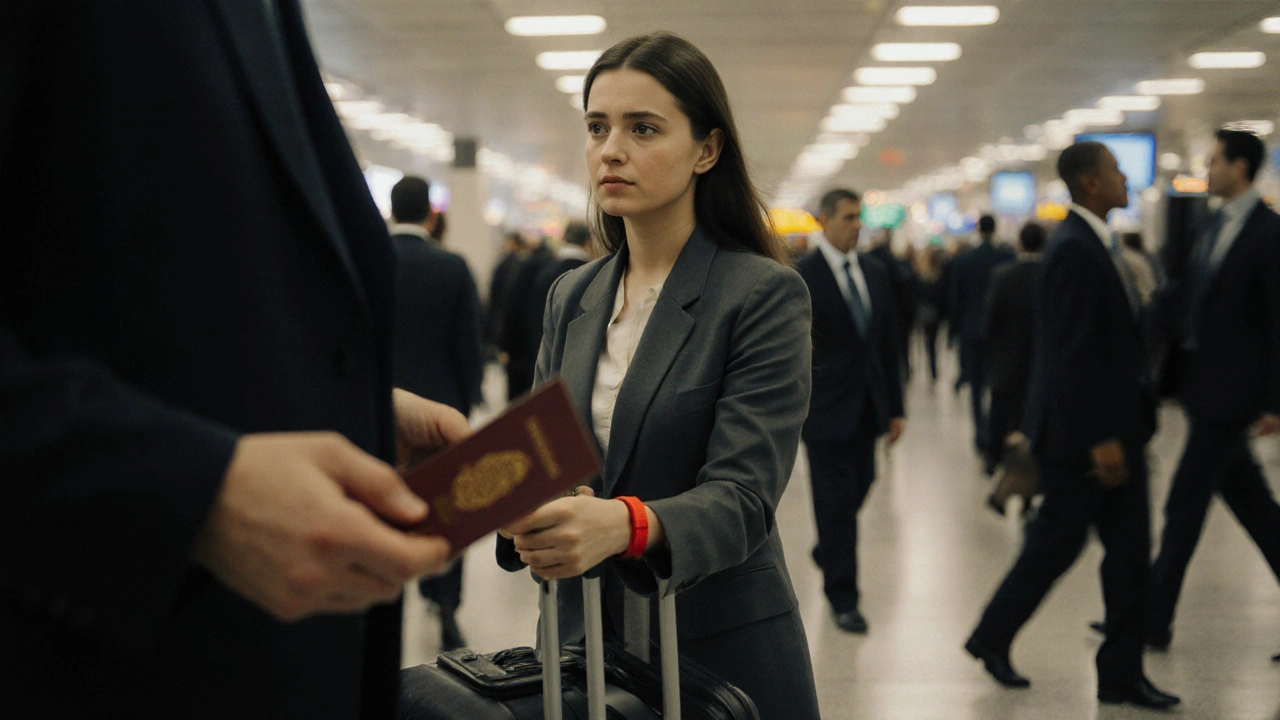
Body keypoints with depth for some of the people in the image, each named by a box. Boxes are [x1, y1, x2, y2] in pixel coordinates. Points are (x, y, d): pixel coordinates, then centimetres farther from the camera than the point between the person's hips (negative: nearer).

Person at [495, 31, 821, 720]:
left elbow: (742, 496, -19)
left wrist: (623, 525, -39)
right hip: (583, 637, 5)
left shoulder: (764, 294, -11)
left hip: (724, 648, -5)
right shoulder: (571, 298, 7)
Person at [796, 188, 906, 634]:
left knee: (859, 488, 13)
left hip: (867, 406, 6)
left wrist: (895, 407, 11)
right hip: (825, 407, -6)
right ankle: (841, 596, 8)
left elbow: (888, 343, 13)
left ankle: (827, 553, 42)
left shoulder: (877, 273, 9)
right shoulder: (802, 277, -9)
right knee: (836, 498, -2)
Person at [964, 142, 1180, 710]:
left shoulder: (1096, 244, 12)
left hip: (1116, 427, 9)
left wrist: (1129, 426, 17)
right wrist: (1100, 439, -23)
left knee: (1130, 549, 8)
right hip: (1081, 430, -9)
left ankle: (1122, 675, 15)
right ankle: (993, 637, 24)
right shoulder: (1074, 250, -19)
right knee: (1058, 541, 4)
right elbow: (1073, 353, -23)